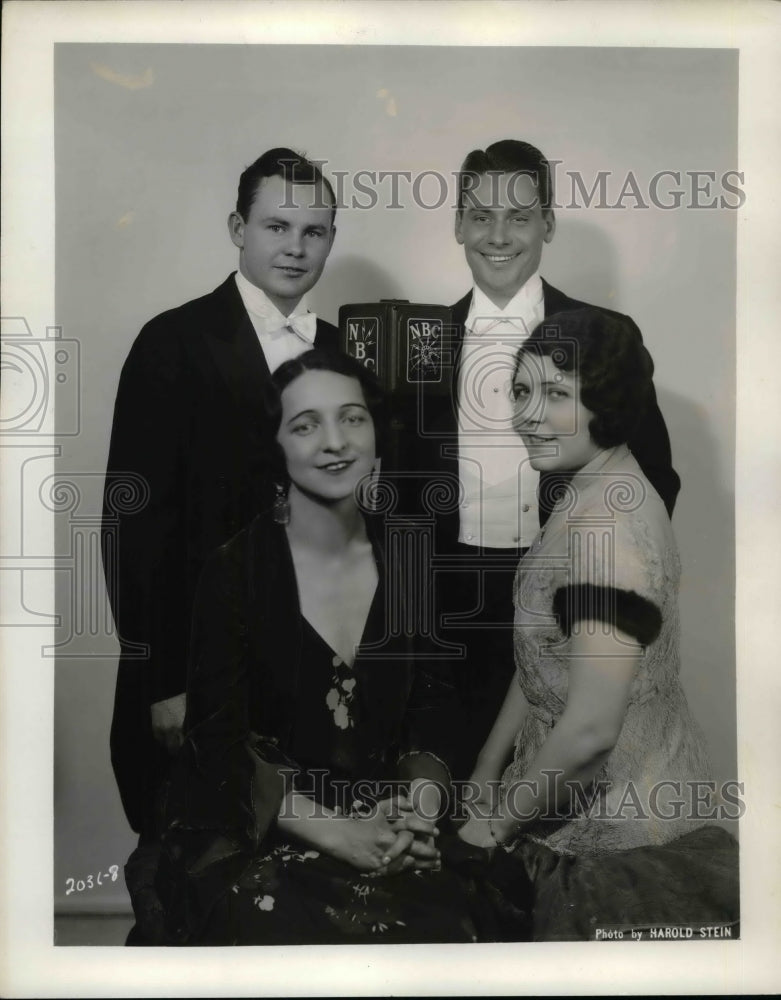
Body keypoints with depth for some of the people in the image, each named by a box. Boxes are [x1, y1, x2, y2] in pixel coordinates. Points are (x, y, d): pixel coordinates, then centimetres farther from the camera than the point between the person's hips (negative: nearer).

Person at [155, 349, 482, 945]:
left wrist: (420, 809, -11)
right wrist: (336, 832, -16)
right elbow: (220, 741, -9)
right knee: (297, 940, -28)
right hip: (250, 836, -3)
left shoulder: (406, 561, 3)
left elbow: (431, 703, 7)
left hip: (385, 833, 3)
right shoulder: (233, 572, -9)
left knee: (445, 936, -20)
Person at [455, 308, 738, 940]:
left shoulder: (608, 524, -26)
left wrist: (498, 822, -14)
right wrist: (485, 775, 10)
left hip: (620, 835, -9)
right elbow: (543, 660, 10)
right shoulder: (589, 499, 6)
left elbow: (590, 728, -28)